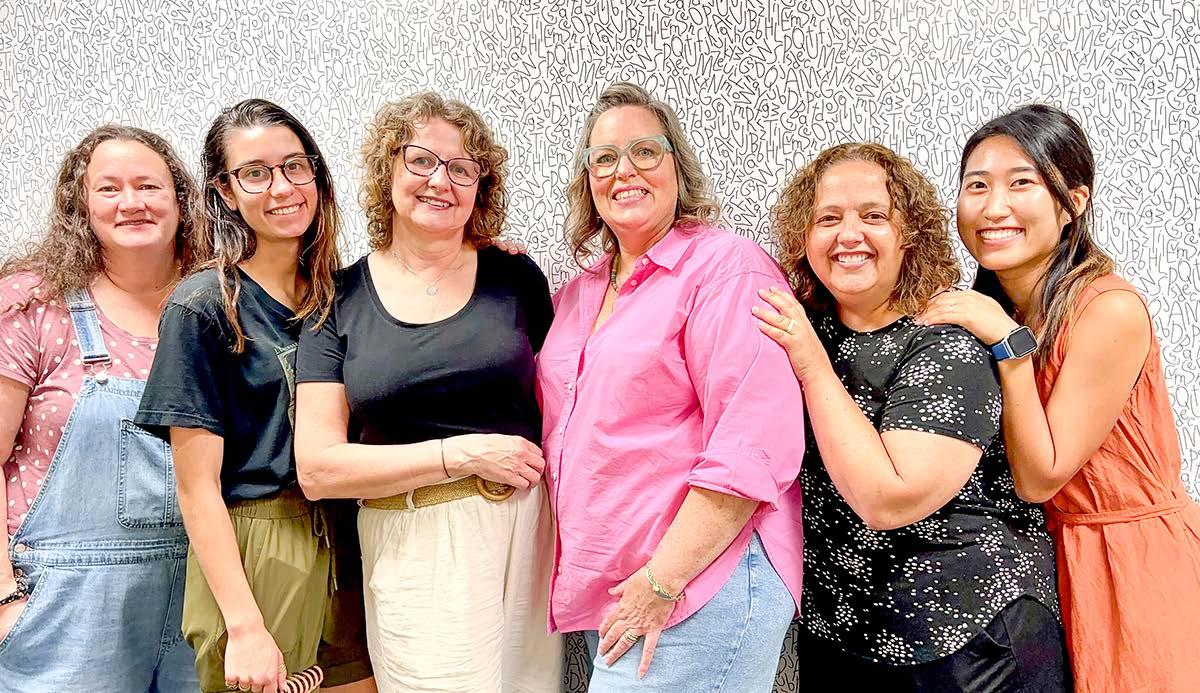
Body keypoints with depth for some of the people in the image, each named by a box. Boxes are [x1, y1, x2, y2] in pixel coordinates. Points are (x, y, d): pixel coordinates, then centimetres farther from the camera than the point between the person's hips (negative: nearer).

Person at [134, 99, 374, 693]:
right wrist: (246, 627, -18)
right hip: (251, 559, -5)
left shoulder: (338, 293, 7)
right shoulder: (203, 308, -9)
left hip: (346, 553, 5)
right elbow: (198, 489, -12)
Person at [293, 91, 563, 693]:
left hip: (526, 527, 2)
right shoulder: (341, 299, 0)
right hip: (412, 548, -1)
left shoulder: (515, 277, 3)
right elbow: (317, 468, -4)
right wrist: (463, 453, -12)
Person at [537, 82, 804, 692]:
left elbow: (751, 449, -19)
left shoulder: (728, 267, -11)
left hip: (698, 584, -7)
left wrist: (661, 582, -19)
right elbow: (564, 431, 26)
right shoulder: (577, 294, 13)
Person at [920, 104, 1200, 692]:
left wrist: (1010, 344, -27)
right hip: (1045, 562, 6)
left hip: (1137, 566, -6)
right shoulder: (989, 311, -2)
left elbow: (1039, 477, -21)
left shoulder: (1112, 309, -22)